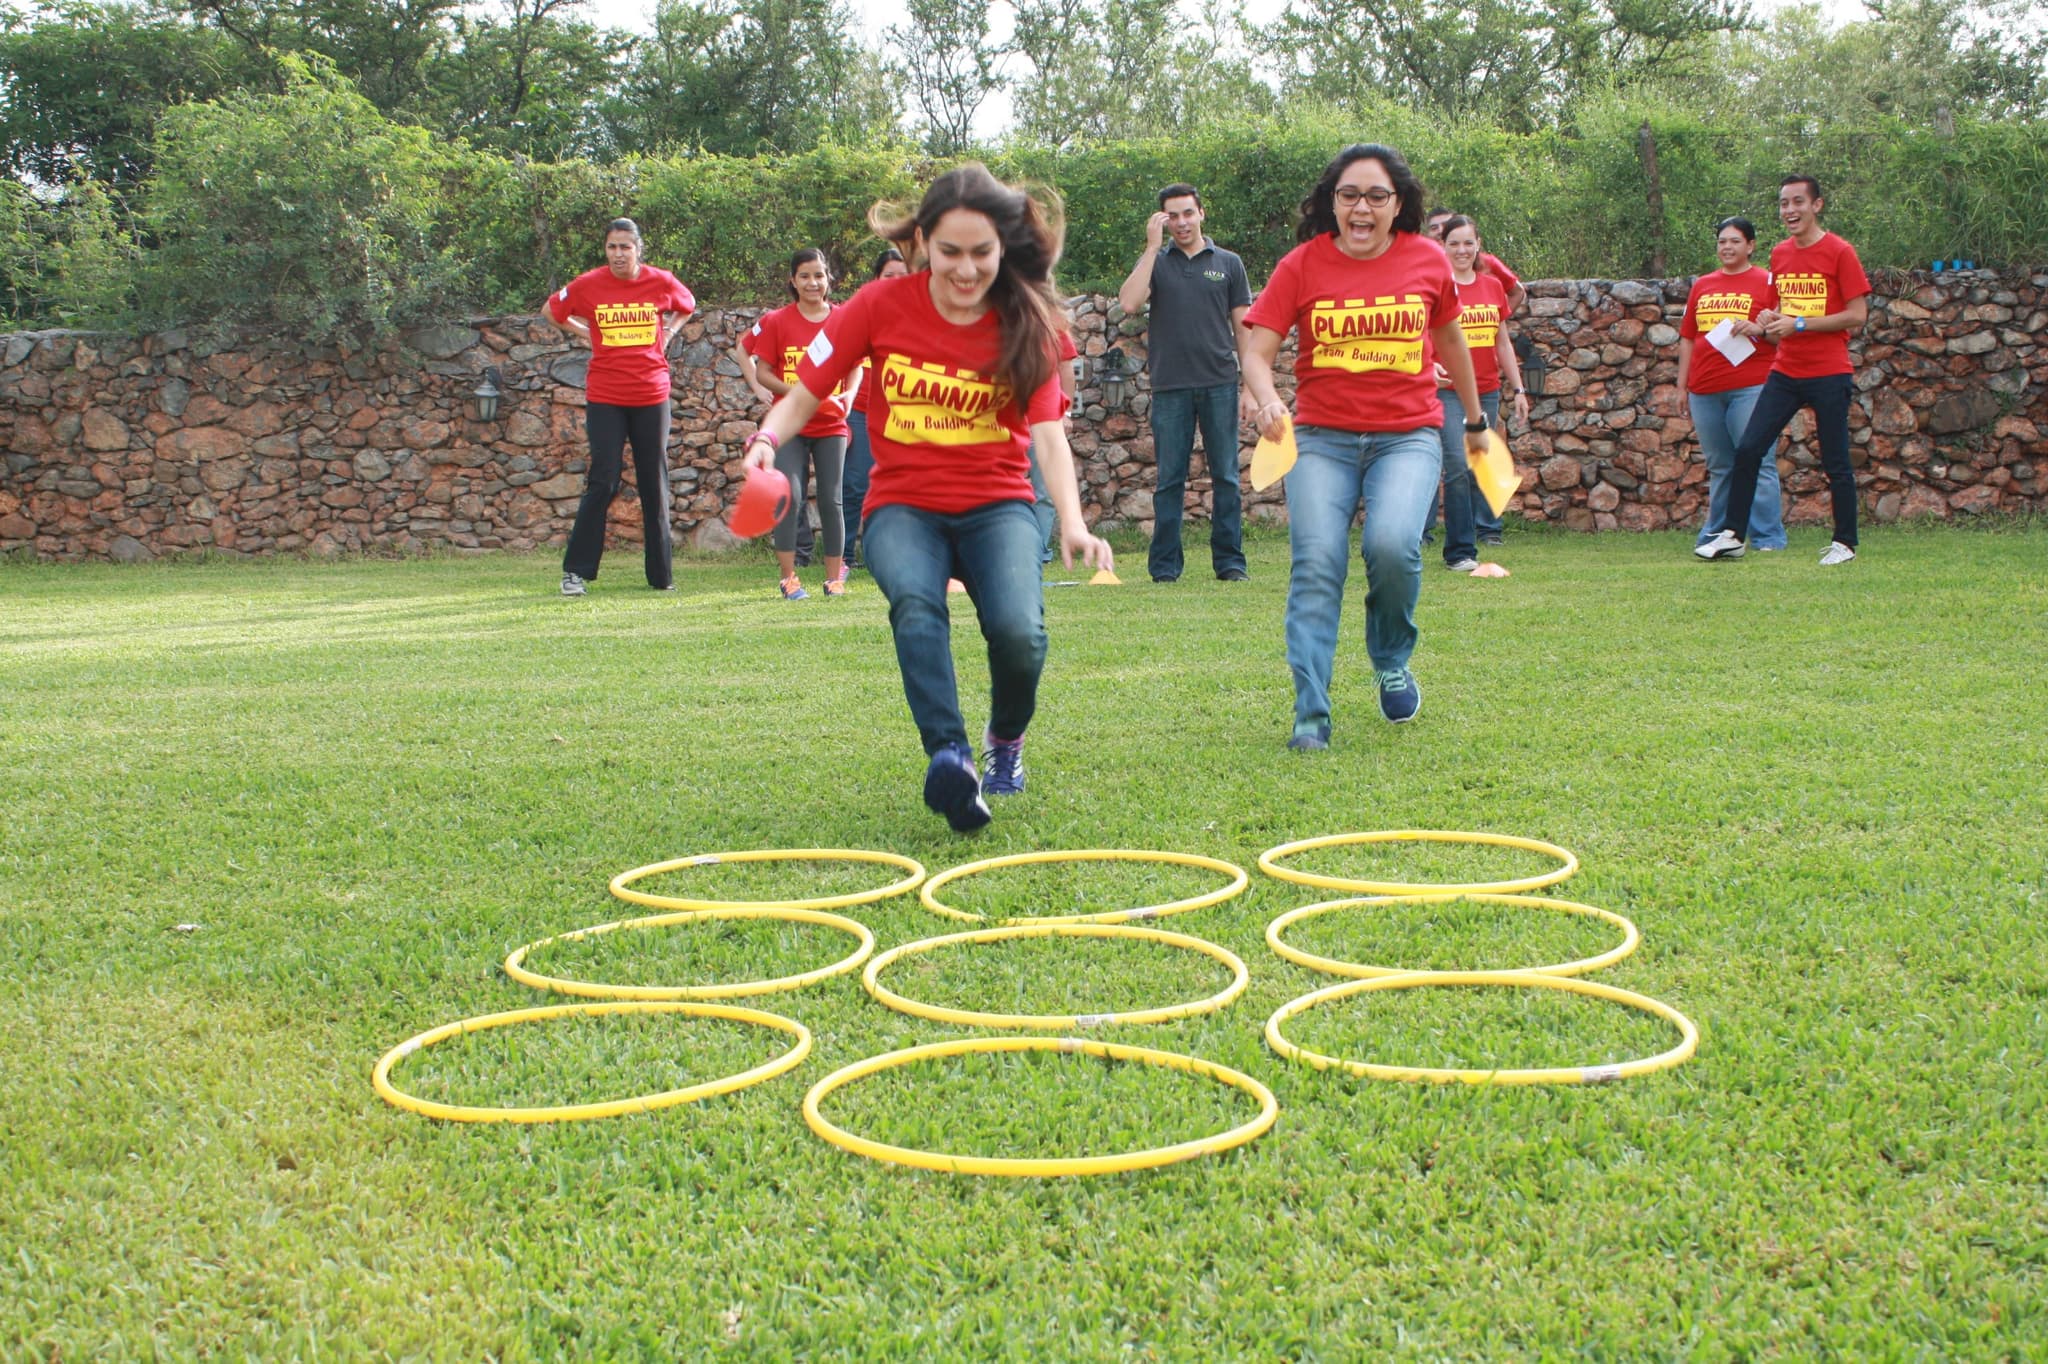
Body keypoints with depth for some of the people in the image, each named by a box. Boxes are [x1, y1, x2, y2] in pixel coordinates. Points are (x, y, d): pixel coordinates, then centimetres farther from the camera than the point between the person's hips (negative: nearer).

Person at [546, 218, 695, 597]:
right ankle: (575, 571, 1)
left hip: (651, 395, 2)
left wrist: (667, 333, 8)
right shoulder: (588, 285, -2)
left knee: (654, 486, 6)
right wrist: (588, 334, 7)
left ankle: (662, 574, 14)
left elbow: (688, 306, 22)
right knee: (603, 482, -7)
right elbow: (552, 310, 15)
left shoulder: (662, 283, 0)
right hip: (604, 398, -1)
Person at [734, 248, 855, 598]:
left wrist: (849, 394, -9)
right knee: (789, 497, -9)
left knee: (831, 500, 3)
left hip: (832, 425, 1)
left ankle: (835, 577, 13)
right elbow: (762, 372, -1)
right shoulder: (777, 322, -2)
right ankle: (789, 578, 0)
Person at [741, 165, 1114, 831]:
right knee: (915, 603, -34)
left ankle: (1006, 742, 7)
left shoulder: (1024, 324, -3)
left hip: (996, 505, 0)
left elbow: (1048, 432, -14)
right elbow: (803, 396, 0)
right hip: (903, 505, 0)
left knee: (1019, 629, -26)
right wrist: (768, 439, -24)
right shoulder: (881, 306, -4)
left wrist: (1072, 524, -31)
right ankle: (948, 755, -44)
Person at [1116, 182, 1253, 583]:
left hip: (1219, 384, 0)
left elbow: (1243, 326, 10)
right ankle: (1164, 566, 7)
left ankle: (1229, 560, 7)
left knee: (1226, 477, 1)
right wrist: (1153, 247, -8)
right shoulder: (1154, 262, 10)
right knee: (1169, 479, 2)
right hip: (1170, 387, 0)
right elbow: (1129, 303, -9)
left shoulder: (1228, 263, 11)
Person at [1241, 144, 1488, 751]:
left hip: (1408, 436, 0)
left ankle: (1391, 662, 6)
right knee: (1316, 563, -14)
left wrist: (1475, 421, 29)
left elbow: (1450, 341, 20)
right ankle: (1310, 717, -9)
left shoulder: (1428, 261, 4)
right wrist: (1268, 401, -26)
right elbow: (1257, 350, -5)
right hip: (1322, 437, 0)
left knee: (1393, 545, -23)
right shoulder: (1302, 265, -2)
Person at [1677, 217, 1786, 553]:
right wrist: (1682, 384, 14)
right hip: (1705, 391, 5)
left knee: (1758, 463, -7)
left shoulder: (1766, 282, 4)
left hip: (1751, 387, -5)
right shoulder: (1702, 286, 17)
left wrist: (1760, 329, -19)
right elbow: (1687, 337, 19)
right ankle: (1715, 534, 18)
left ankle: (1768, 538, -4)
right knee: (1718, 468, 11)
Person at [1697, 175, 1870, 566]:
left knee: (1836, 463, 2)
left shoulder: (1839, 252, -8)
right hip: (1785, 371, 6)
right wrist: (1771, 318, 0)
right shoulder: (1779, 254, 11)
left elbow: (1858, 314, -11)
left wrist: (1799, 324, -16)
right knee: (1748, 449, -3)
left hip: (1828, 374, -5)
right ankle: (1732, 536, 3)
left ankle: (1845, 543, 14)